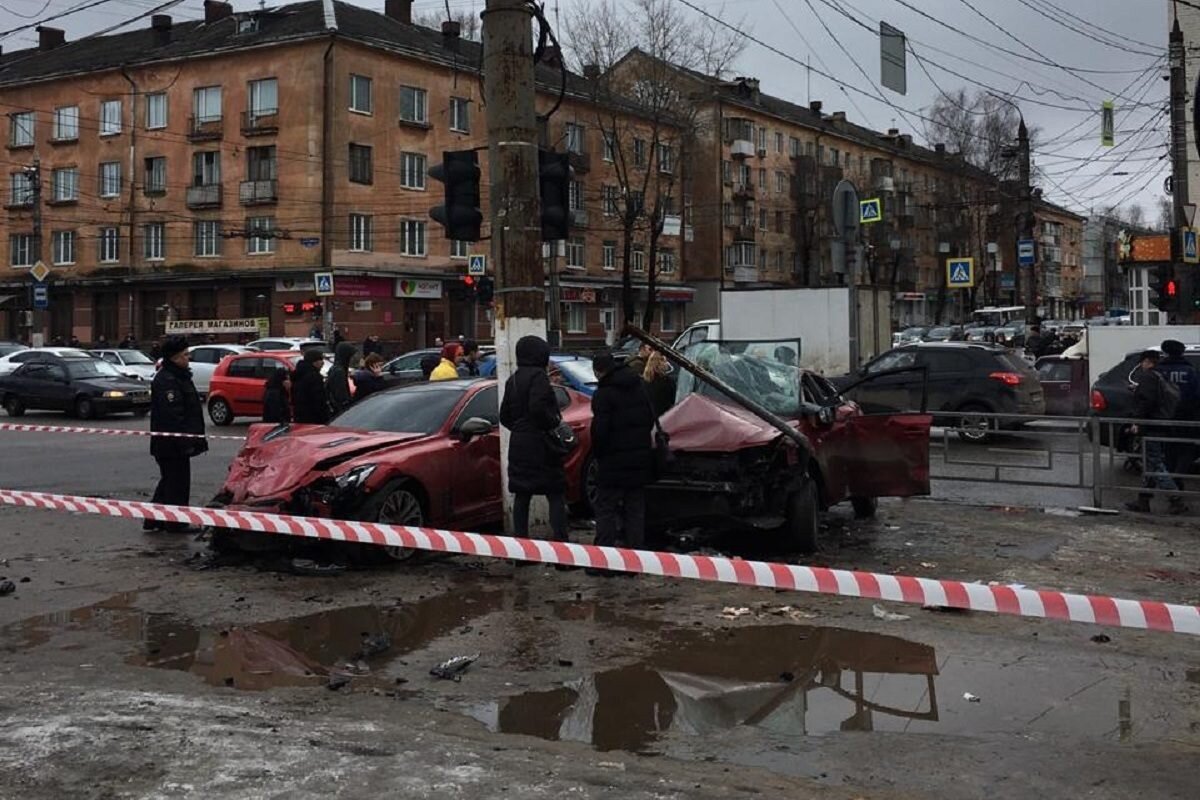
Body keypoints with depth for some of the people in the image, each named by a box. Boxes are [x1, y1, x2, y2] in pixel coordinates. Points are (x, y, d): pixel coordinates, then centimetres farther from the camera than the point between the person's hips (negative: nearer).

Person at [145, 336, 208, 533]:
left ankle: (154, 520, 23)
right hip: (172, 443, -11)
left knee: (169, 480, 16)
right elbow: (172, 415, -23)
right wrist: (184, 441, -24)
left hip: (175, 443, 11)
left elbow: (190, 410, 23)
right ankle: (175, 522, 5)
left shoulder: (180, 377, 17)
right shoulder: (166, 380, -17)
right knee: (177, 481, -3)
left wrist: (195, 439, 22)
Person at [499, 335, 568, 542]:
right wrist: (554, 424, -12)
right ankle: (560, 539, -11)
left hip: (518, 443, 8)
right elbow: (537, 407, -24)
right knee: (556, 494, -4)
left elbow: (504, 416, 15)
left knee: (522, 495, 9)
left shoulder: (513, 380, 14)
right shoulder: (538, 376, -11)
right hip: (540, 443, -8)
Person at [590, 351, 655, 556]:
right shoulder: (639, 387, 10)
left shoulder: (603, 394, -14)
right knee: (636, 508, 13)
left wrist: (597, 453, -3)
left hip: (614, 461, -7)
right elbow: (650, 420, 14)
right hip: (640, 459, 7)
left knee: (606, 508, -1)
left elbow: (600, 429, -18)